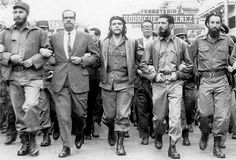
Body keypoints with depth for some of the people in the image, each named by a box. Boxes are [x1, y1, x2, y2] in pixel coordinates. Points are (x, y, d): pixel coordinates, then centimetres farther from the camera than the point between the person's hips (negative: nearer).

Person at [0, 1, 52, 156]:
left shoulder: (38, 33, 5)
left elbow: (48, 51, 5)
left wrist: (33, 60, -9)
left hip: (32, 76, -3)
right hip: (13, 78, 4)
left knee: (31, 106, -24)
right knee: (19, 111, 8)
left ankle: (31, 137, -2)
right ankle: (25, 143, 22)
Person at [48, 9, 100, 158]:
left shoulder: (86, 37, 8)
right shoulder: (54, 38, 11)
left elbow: (96, 56, 11)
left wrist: (83, 60, -4)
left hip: (79, 80, 0)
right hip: (60, 81, 1)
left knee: (80, 113, 7)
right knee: (63, 116, -3)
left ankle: (80, 134, 37)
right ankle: (66, 147, 8)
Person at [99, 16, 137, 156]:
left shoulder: (131, 43, 6)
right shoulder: (104, 43, 8)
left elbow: (135, 62, 12)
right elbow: (99, 62, 12)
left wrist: (132, 77, 7)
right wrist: (103, 77, 5)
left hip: (125, 83, -1)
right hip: (108, 84, 1)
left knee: (123, 115, -5)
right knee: (109, 115, 6)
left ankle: (120, 143, 10)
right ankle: (111, 131, 38)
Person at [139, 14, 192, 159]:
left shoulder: (181, 44, 6)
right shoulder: (152, 45, 5)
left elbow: (188, 65, 11)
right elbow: (143, 64, 7)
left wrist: (178, 74, -3)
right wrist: (154, 76, -5)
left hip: (175, 83, 0)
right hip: (158, 84, 1)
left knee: (175, 116, -7)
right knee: (158, 116, 9)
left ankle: (173, 147, 6)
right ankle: (158, 135, 40)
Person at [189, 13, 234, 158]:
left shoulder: (227, 40, 6)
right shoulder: (199, 41, 7)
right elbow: (188, 58, 15)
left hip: (222, 80, 0)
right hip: (205, 80, 0)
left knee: (222, 114, -3)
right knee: (205, 113, -2)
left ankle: (217, 145, 12)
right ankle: (205, 134, 29)